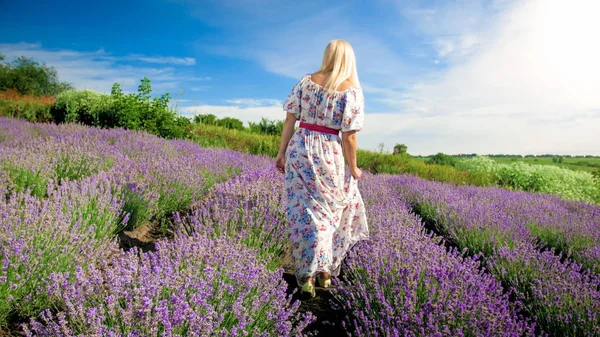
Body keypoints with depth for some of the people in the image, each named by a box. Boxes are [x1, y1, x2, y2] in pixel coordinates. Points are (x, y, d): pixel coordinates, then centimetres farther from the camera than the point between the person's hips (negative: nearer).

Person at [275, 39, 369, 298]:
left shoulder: (306, 81, 3)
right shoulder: (352, 91, -6)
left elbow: (290, 120, 0)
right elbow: (348, 136, -9)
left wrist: (282, 153, 8)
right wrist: (353, 168, 2)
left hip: (299, 148, 2)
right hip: (329, 155, -2)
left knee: (303, 211, 8)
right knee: (329, 211, 16)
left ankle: (306, 275, 13)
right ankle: (325, 272, 26)